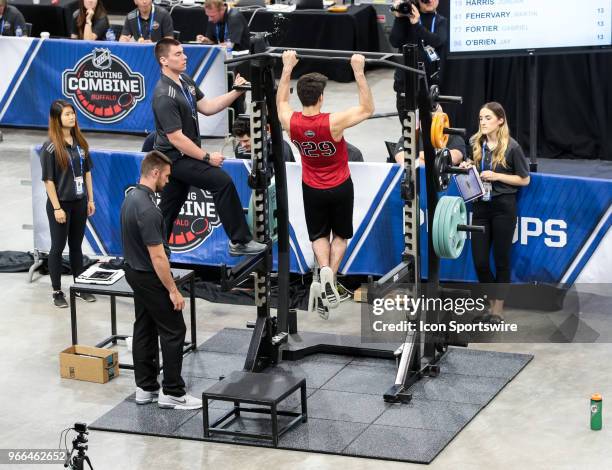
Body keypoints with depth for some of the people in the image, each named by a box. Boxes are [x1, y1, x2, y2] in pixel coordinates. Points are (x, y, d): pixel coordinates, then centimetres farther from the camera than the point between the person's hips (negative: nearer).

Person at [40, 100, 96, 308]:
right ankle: (57, 292, 14)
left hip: (79, 202, 5)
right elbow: (48, 180, -14)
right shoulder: (50, 147, -13)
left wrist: (90, 200, 8)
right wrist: (57, 208, -16)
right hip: (60, 203, -5)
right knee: (58, 247, 5)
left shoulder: (80, 143, 3)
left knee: (76, 245, 15)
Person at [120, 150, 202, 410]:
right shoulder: (147, 209, -28)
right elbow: (157, 256, -26)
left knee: (144, 329, 12)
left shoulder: (131, 198, 4)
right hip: (151, 277, -10)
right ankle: (172, 392, 1)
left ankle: (146, 387, 17)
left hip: (135, 272, 10)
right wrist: (173, 290, -19)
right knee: (173, 331, -2)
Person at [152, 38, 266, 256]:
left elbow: (206, 107, 12)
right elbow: (176, 138, -23)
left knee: (167, 213, 14)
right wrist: (207, 157, -18)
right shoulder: (164, 96, -22)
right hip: (175, 157, -9)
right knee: (222, 181, -16)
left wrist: (235, 92, 1)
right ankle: (239, 241, -12)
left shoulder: (186, 81, 7)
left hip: (183, 156, 9)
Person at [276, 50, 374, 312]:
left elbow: (281, 101, 6)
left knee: (319, 235, 16)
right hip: (340, 188, -2)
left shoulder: (290, 123, -18)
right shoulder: (334, 123, -28)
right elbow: (367, 109, -15)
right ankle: (331, 274, -5)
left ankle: (324, 268, -14)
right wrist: (359, 72, -18)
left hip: (312, 189, 2)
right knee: (340, 235, 17)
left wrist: (287, 67, 10)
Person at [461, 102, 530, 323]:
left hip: (503, 207, -5)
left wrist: (497, 176, -15)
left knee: (501, 259, 5)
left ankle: (498, 310, 14)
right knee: (479, 260, 2)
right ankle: (492, 302, 24)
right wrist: (468, 168, 0)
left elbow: (524, 179, -5)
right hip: (481, 206, 5)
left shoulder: (511, 147, -9)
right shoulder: (476, 144, 5)